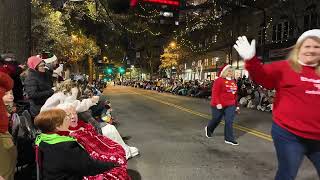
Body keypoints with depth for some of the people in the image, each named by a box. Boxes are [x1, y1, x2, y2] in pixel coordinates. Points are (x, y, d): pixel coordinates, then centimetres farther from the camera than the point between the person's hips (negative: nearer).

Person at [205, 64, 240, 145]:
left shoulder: (233, 81, 10)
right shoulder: (219, 80, -12)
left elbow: (235, 94, 16)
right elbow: (215, 93, -17)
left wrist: (236, 105, 16)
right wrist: (217, 103, -24)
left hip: (230, 105, 5)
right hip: (219, 105, -5)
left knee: (229, 121, 1)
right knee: (216, 120, 12)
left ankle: (229, 139, 11)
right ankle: (208, 129, 41)